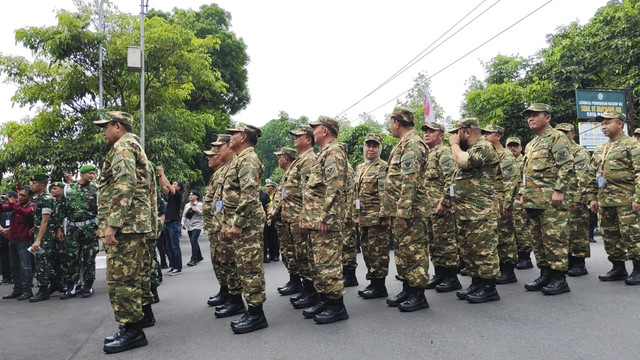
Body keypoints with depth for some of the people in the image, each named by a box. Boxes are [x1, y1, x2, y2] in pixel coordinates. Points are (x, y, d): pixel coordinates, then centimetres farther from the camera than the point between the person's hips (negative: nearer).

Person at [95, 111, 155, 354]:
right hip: (138, 223, 11)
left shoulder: (122, 146, -7)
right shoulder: (136, 148, 25)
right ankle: (141, 315, 20)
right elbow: (149, 189, 24)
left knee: (120, 278, -7)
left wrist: (112, 223, -24)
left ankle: (132, 330, -2)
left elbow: (124, 185, -21)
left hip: (125, 224, -11)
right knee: (133, 276, 14)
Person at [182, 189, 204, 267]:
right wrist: (183, 223, 2)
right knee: (193, 242, 12)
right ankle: (199, 257, 29)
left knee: (193, 241, -18)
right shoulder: (187, 205, 15)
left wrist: (197, 210, -17)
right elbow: (184, 215, 15)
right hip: (189, 226, 6)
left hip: (196, 225, -6)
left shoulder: (200, 204, -1)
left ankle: (193, 260, -18)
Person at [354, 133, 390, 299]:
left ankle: (379, 286, 5)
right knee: (367, 250, 13)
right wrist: (355, 214, 16)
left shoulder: (383, 167, -6)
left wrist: (384, 215, -19)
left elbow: (385, 193, -14)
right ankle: (373, 282, 24)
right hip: (363, 218, 8)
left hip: (377, 217, -8)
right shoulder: (359, 168, 17)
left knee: (378, 250, -3)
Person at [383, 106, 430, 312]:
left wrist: (403, 211, -24)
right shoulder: (403, 144, 19)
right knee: (402, 250, 15)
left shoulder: (412, 144, -14)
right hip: (399, 210, 11)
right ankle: (407, 290, 25)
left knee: (413, 250, -3)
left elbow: (410, 181, -23)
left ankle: (418, 296, 5)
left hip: (409, 211, -11)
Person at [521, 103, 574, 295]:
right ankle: (545, 275, 19)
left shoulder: (557, 138, -3)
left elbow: (567, 166, -13)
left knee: (554, 238, -6)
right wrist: (525, 195, 20)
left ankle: (559, 279, 0)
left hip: (551, 199, -9)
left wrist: (559, 190, -20)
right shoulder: (531, 144, 23)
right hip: (533, 200, 9)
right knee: (538, 239, 11)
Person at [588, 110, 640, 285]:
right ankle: (618, 269, 20)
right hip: (605, 201, 7)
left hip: (625, 200, -7)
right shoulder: (600, 150, 19)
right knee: (610, 237, 10)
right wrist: (592, 197, 14)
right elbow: (593, 176, 21)